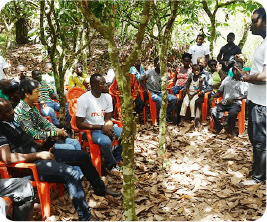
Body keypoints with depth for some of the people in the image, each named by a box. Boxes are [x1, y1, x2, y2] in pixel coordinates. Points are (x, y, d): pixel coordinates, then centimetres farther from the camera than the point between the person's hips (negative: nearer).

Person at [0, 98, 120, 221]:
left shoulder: (10, 121, 12)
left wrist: (43, 149, 8)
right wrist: (39, 155, -23)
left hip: (40, 153, 10)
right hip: (33, 165, -10)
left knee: (83, 156, 11)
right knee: (72, 173, -30)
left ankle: (100, 188, 31)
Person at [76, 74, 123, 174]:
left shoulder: (107, 97, 1)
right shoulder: (83, 99, -16)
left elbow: (108, 118, 6)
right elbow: (79, 124, -15)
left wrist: (109, 126, -19)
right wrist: (101, 127, -22)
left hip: (105, 127, 6)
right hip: (90, 130, -6)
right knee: (106, 141, -35)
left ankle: (116, 159, 6)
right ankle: (112, 165, -6)